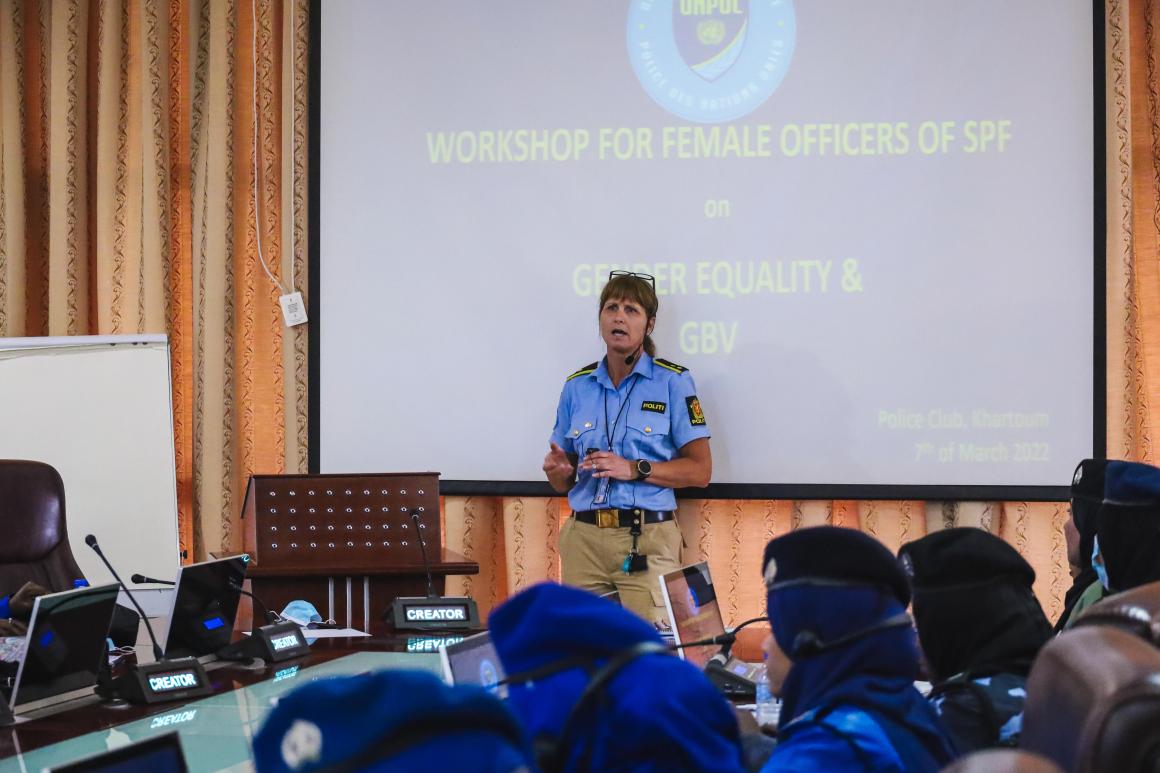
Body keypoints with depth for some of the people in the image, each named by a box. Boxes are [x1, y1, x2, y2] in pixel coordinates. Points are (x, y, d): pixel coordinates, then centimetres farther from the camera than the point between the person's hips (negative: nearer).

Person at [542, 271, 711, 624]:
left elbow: (700, 471, -3)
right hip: (584, 538, 3)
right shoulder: (577, 386, 11)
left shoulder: (674, 382, 1)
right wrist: (558, 470, -6)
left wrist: (635, 469, -15)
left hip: (647, 540, -3)